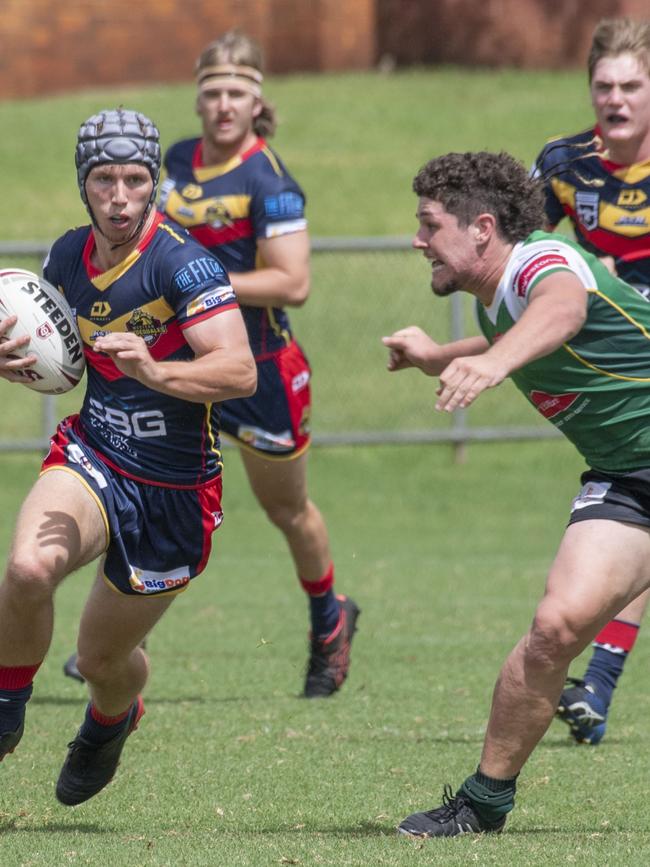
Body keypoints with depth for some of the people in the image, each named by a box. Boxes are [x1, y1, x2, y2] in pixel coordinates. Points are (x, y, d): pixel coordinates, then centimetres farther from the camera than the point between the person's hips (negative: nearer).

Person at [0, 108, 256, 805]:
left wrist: (154, 372, -43)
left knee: (104, 659, 11)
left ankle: (111, 722, 49)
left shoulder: (180, 262, -19)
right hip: (91, 459, 3)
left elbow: (240, 371, -27)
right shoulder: (68, 256, 0)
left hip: (176, 491, -3)